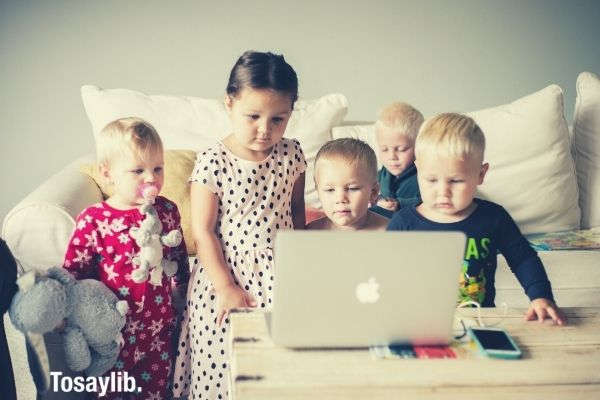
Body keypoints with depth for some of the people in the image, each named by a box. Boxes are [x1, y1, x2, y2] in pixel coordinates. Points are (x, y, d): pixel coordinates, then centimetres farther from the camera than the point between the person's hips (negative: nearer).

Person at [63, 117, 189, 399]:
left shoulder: (167, 211, -5)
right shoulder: (93, 221, -15)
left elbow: (179, 258, 10)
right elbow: (72, 272, -6)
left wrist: (180, 289, 18)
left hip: (160, 326, 3)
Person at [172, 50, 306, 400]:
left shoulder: (291, 155, -2)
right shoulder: (213, 162, -13)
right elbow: (203, 231, -10)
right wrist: (225, 288, -10)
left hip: (279, 277, 3)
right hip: (227, 277, -3)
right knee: (223, 360, 3)